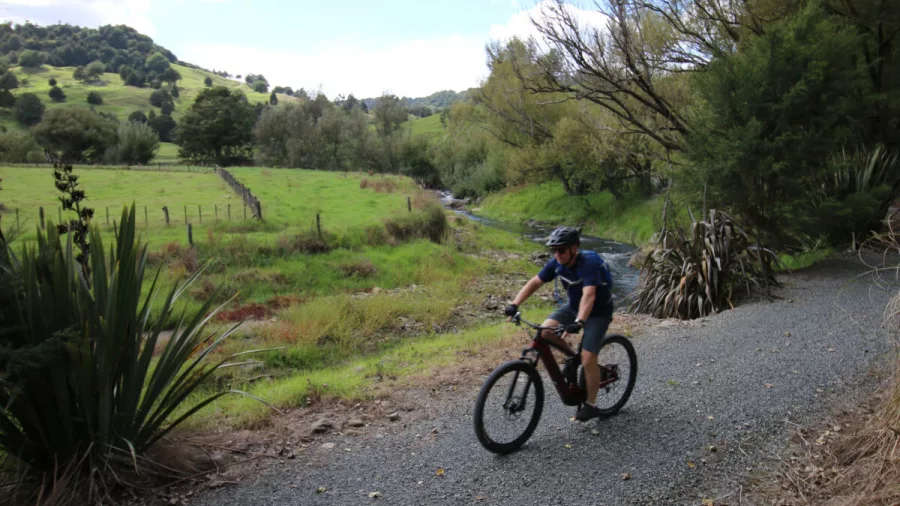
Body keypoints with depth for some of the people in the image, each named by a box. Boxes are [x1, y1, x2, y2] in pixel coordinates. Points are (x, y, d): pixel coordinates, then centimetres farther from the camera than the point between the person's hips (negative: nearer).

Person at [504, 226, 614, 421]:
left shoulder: (589, 263, -32)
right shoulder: (557, 263, -13)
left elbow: (589, 295, -45)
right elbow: (534, 282, -11)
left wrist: (579, 322, -59)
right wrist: (514, 304, -22)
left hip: (598, 312, -6)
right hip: (573, 306, 6)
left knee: (588, 359, -12)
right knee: (546, 331, -15)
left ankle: (590, 405, 7)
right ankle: (572, 357, 11)